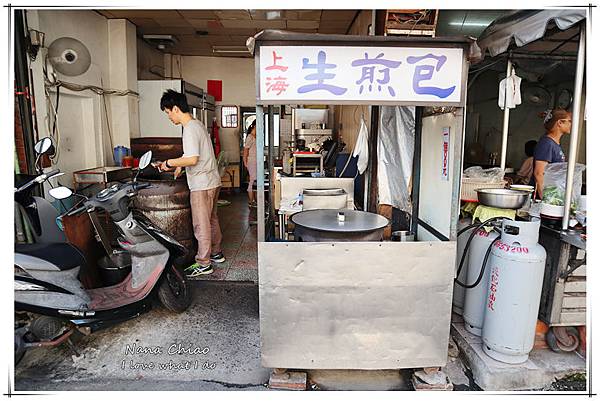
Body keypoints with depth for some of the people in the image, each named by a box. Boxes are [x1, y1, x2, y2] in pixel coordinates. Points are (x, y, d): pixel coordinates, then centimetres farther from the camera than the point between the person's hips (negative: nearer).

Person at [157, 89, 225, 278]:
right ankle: (216, 253, 32)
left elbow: (192, 159, -24)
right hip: (212, 181, 10)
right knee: (211, 219, 19)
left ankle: (203, 264, 9)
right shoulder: (198, 124, 13)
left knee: (201, 225, 0)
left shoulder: (190, 129, -18)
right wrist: (180, 165, 17)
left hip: (202, 185, -10)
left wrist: (170, 163, -12)